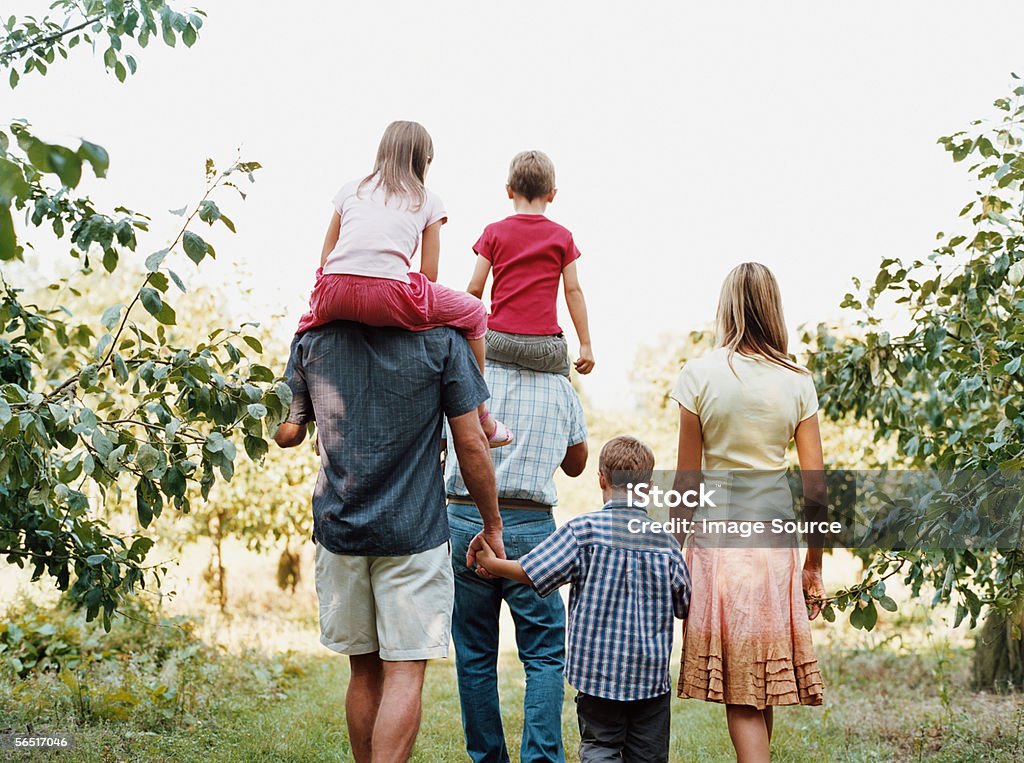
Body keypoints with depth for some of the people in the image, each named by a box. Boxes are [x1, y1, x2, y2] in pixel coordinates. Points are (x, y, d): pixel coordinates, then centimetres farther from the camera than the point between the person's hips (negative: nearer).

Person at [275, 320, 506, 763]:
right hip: (414, 533, -3)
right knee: (405, 672, -3)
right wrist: (492, 524, 6)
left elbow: (286, 434, 9)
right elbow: (471, 446, -5)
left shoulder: (311, 342, 2)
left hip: (339, 529, 3)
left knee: (365, 671, 14)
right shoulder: (441, 341, -5)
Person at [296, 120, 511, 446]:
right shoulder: (428, 201, 19)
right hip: (388, 296, -3)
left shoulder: (350, 190, 26)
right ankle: (480, 419, 24)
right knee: (473, 312, 21)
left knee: (310, 314, 40)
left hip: (333, 295, 3)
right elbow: (429, 275, 13)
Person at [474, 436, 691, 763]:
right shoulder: (664, 538, 0)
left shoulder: (583, 530, -9)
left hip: (599, 671, -2)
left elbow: (531, 573, -6)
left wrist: (492, 563, 11)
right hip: (652, 675, 2)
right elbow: (685, 605, 7)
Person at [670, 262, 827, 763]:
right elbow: (815, 488, -1)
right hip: (775, 541, 2)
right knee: (764, 676, 15)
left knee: (738, 690, 2)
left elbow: (686, 481, -3)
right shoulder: (797, 383, 0)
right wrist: (813, 565, 10)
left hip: (715, 537, -2)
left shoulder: (699, 375, -4)